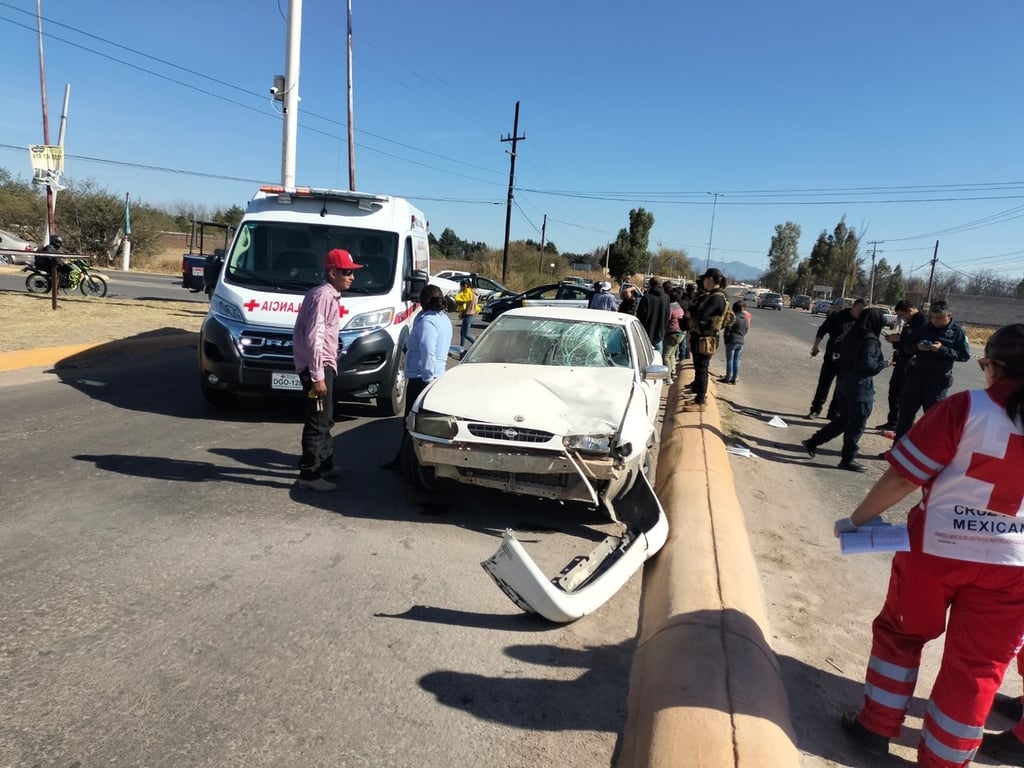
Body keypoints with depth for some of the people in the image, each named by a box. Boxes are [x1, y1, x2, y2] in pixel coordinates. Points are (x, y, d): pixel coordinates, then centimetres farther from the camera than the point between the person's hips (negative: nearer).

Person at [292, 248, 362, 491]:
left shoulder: (329, 296, 15)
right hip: (317, 367, -10)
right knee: (317, 422, -6)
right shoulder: (323, 296, -16)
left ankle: (324, 464, 32)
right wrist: (318, 376, -24)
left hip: (323, 365, 10)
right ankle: (309, 474, 1)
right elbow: (314, 338, -22)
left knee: (325, 420, 19)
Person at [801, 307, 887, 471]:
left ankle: (813, 441, 17)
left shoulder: (850, 336, 7)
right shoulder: (870, 341, -17)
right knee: (856, 424, 4)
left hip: (844, 382, 8)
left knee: (843, 419, 20)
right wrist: (884, 363, -7)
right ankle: (848, 459, 13)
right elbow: (868, 365, -22)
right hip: (860, 386, -8)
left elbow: (841, 356, 13)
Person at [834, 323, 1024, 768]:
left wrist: (857, 520, -4)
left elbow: (902, 478, -16)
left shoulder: (966, 409, -17)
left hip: (937, 547, -3)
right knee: (978, 664, 15)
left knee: (900, 632, 19)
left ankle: (876, 726, 30)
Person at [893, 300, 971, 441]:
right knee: (906, 411, 8)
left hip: (938, 380, -4)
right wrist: (917, 346, -9)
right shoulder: (924, 327, 6)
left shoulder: (957, 331, -5)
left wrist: (942, 349, -20)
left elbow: (965, 355, -9)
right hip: (916, 375, 4)